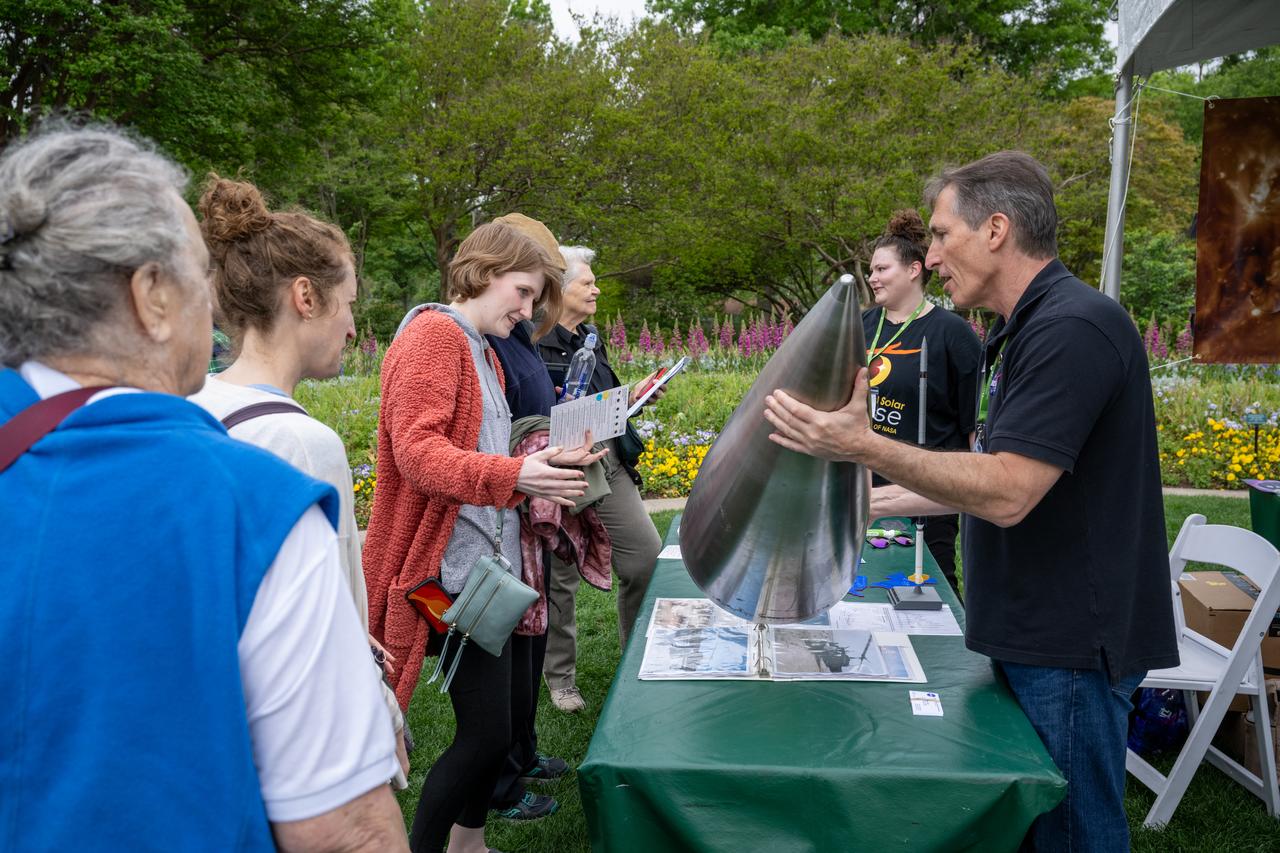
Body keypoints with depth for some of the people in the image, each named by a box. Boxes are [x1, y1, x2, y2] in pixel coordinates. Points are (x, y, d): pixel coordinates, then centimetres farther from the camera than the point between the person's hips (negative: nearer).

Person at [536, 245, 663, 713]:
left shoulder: (590, 339, 16)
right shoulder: (533, 344, -12)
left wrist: (634, 395, 9)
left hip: (610, 466, 8)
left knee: (648, 558, 6)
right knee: (560, 578, 7)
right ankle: (560, 678, 25)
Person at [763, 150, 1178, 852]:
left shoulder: (1073, 329, -21)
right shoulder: (1026, 329, 13)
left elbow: (1007, 494, -26)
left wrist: (863, 445, -25)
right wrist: (891, 500, 18)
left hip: (1073, 641, -10)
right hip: (1037, 630, 10)